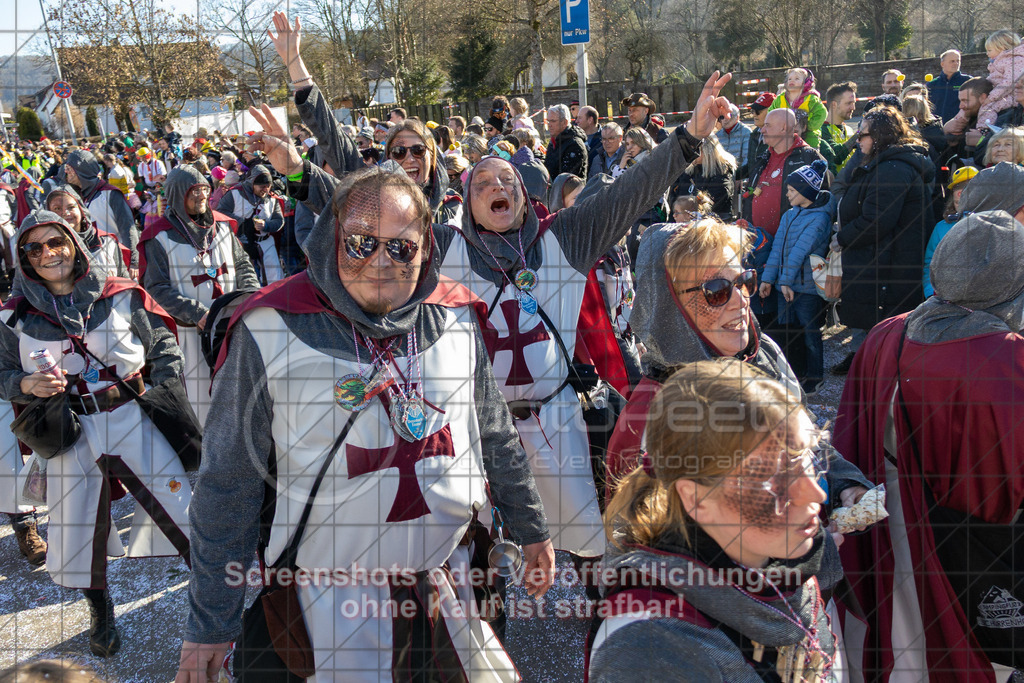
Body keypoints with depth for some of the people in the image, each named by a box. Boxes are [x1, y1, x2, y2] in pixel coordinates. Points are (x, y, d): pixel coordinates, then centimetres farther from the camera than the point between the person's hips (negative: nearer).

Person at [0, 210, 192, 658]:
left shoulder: (122, 296, -2)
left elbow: (163, 348, 5)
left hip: (134, 422, -1)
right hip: (70, 434, 2)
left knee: (185, 514, -3)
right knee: (76, 535, 10)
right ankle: (100, 613, 37)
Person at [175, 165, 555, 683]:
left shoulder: (456, 316, -1)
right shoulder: (270, 329, -12)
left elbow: (495, 436, 13)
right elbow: (227, 485, -7)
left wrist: (531, 531, 18)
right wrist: (210, 622, -4)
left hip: (454, 578, 4)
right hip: (335, 597, -3)